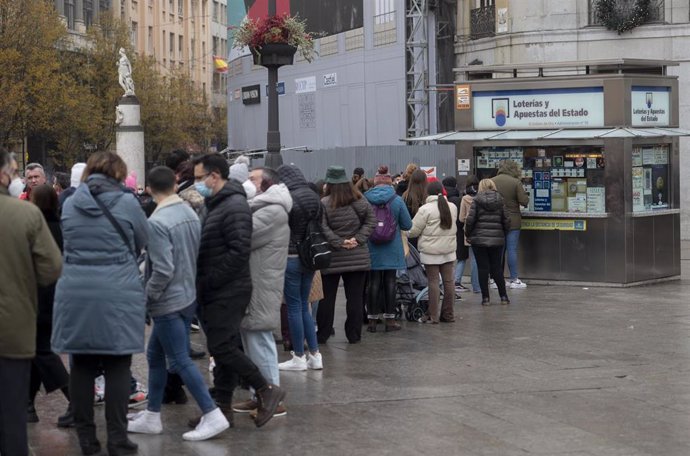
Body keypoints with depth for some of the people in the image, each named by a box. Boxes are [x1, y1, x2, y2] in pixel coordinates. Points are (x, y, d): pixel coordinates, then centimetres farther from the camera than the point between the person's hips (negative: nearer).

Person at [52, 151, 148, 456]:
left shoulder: (70, 204, 6)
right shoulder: (127, 202, -4)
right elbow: (144, 242, 10)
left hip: (75, 294, 3)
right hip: (118, 294, -3)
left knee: (82, 365, 8)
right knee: (117, 367, 3)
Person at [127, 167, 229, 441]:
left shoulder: (157, 222, -20)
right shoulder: (191, 214, 3)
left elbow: (163, 270, -23)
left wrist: (146, 297, -9)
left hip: (168, 303, -9)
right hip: (187, 297, 9)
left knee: (180, 361, -2)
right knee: (155, 355, 17)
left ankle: (213, 416, -2)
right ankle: (151, 416, 23)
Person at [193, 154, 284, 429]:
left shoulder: (234, 206, -14)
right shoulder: (215, 204, 16)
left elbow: (240, 251, -22)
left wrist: (209, 281, -19)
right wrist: (203, 284, 10)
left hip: (229, 292, -10)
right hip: (215, 293, 10)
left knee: (222, 348, -11)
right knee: (223, 349, 11)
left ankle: (267, 391, -1)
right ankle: (223, 408, 16)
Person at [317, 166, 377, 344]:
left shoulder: (324, 203, -10)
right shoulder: (360, 201, 1)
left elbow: (323, 228, -18)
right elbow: (371, 222, -1)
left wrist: (339, 242, -14)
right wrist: (358, 239, -6)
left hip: (332, 257, -2)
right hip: (358, 257, 2)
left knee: (327, 297, 8)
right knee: (355, 297, 7)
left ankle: (322, 334, 12)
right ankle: (354, 334, 9)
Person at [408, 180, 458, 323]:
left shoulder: (426, 209, -11)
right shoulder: (452, 207, 6)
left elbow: (413, 230, -8)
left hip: (431, 252, -5)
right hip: (449, 251, 5)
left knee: (433, 282, -1)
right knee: (448, 281, 8)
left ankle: (433, 316, 1)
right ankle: (448, 314, 15)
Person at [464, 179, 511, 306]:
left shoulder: (477, 201, -4)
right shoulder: (500, 201, 4)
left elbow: (470, 219, -10)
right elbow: (506, 221, 3)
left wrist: (468, 234, 5)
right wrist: (504, 235, 18)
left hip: (479, 239, -2)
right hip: (497, 239, 2)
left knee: (483, 268, 3)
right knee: (497, 267, 11)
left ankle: (485, 297, 2)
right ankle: (503, 296, 9)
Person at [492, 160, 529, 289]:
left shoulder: (492, 181, -1)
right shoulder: (516, 182, -11)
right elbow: (524, 201, -13)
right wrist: (526, 197, 9)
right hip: (512, 221, -4)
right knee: (512, 249, 0)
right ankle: (514, 279, 2)